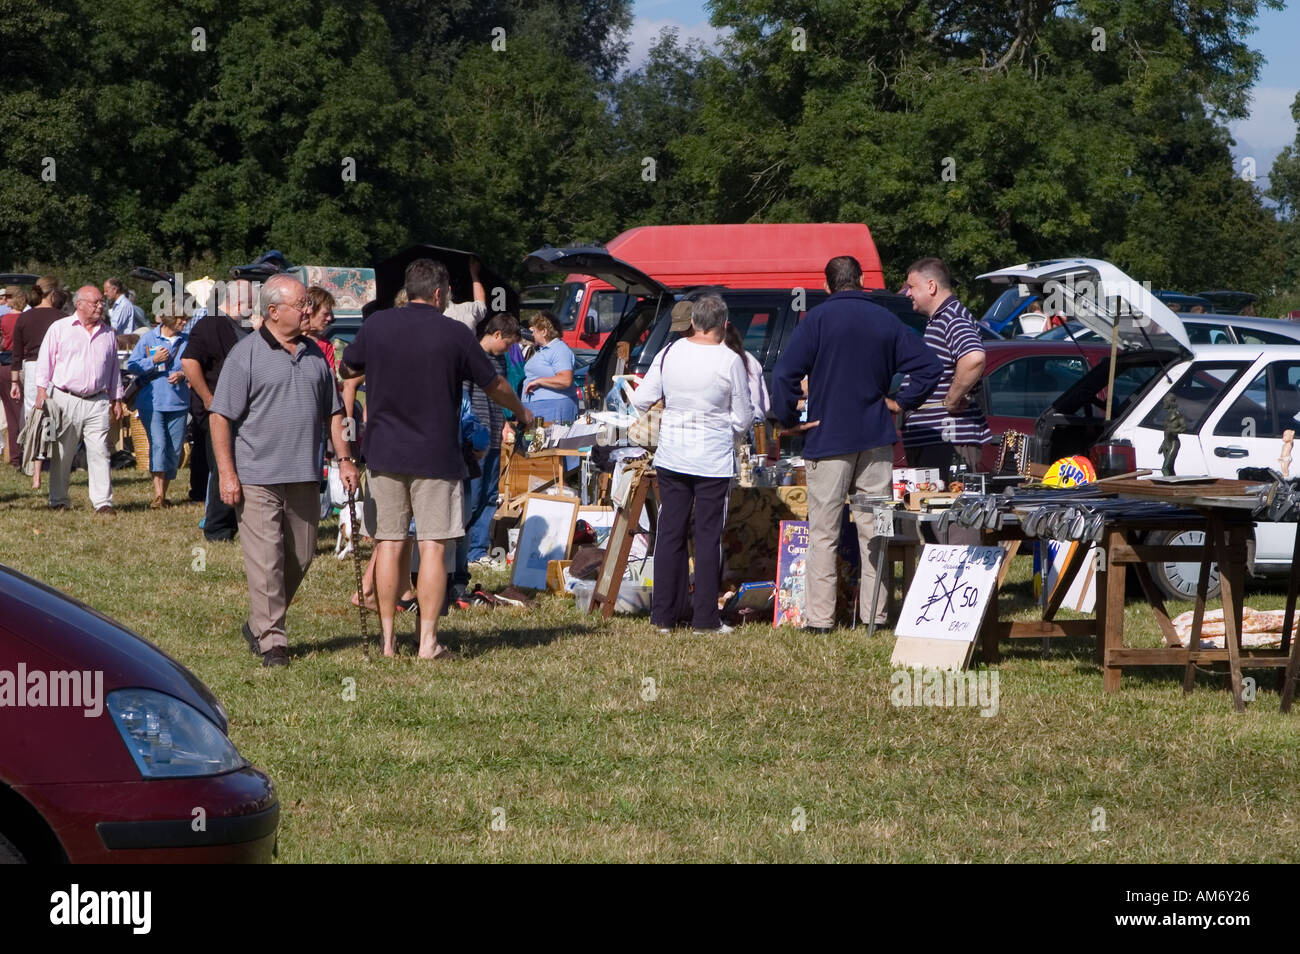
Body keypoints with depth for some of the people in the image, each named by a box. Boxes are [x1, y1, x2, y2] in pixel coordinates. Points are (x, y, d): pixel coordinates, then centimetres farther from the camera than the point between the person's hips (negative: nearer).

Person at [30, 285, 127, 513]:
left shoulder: (108, 333, 15)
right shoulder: (59, 328, 4)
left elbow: (114, 368, 21)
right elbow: (45, 361, 2)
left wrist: (116, 400, 18)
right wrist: (42, 392, -6)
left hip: (97, 402, 2)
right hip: (64, 399, -2)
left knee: (99, 452, -6)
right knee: (62, 454, 5)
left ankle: (103, 502, -6)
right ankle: (58, 501, 15)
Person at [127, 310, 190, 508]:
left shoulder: (187, 341, 9)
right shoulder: (148, 338, 1)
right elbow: (131, 365, 1)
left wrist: (183, 375, -6)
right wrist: (153, 360, -13)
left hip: (178, 403, 3)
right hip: (152, 402, -3)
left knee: (174, 450, 4)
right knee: (158, 443, -17)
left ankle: (163, 494, 16)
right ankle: (158, 494, -21)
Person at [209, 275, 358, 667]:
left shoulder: (314, 354, 13)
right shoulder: (246, 354, -6)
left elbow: (333, 411, 21)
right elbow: (220, 416, -8)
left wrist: (344, 459, 11)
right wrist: (227, 474, -13)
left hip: (304, 477, 6)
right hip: (257, 478, -6)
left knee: (300, 558, 10)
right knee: (266, 561, -7)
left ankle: (258, 624, 26)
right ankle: (271, 641, -2)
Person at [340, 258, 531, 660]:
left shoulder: (376, 325, 0)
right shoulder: (455, 334, -5)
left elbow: (346, 369, 16)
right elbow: (494, 385, 6)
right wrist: (522, 413, 25)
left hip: (384, 452, 3)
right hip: (435, 456, -3)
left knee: (388, 544, 7)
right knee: (433, 545, 0)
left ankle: (388, 638, 9)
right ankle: (428, 640, -3)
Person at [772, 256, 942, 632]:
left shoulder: (817, 319, -5)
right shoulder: (886, 322, 5)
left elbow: (784, 374, -11)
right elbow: (929, 366, 4)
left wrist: (788, 419, -1)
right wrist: (900, 402, 9)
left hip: (828, 439, -3)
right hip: (876, 439, 3)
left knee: (823, 533, -1)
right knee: (874, 532, 7)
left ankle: (820, 617, -5)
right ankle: (875, 614, 8)